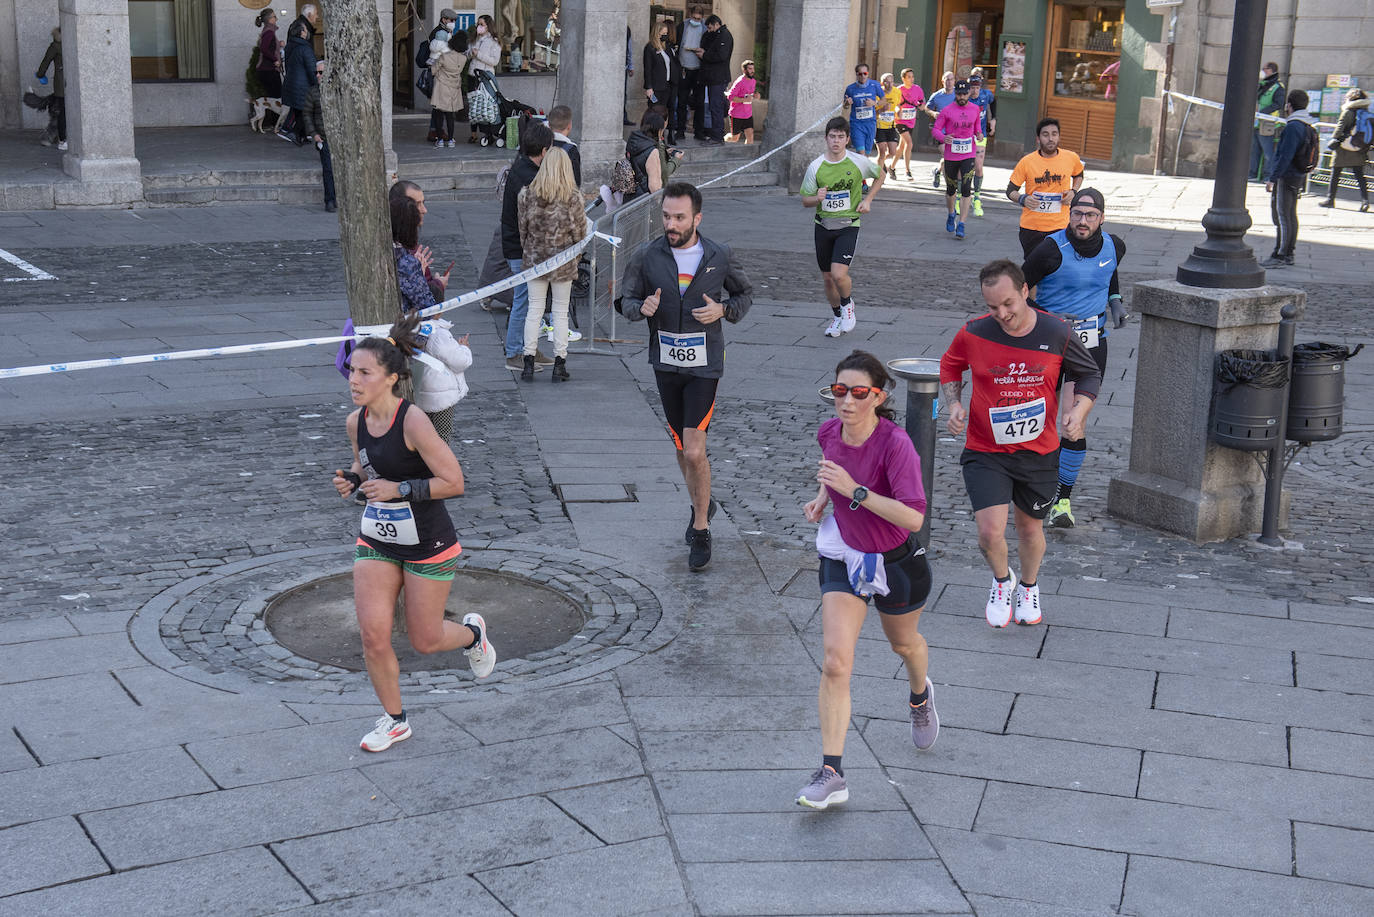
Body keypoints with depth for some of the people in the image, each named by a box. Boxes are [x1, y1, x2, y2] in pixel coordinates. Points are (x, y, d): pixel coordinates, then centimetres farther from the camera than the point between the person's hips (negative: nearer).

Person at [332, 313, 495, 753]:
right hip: (376, 541, 5)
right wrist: (351, 480, -4)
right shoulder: (356, 421, -2)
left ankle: (472, 632, 42)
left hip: (429, 546, -5)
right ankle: (395, 720, 18)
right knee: (373, 635, -3)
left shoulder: (413, 422, -23)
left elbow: (454, 482, -21)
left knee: (425, 641, 7)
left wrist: (398, 489, -26)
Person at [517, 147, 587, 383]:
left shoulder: (527, 194, -6)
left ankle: (528, 363, 9)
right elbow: (580, 231, -5)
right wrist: (576, 252, 14)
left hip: (535, 259, 2)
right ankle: (559, 364, 10)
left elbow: (522, 228, 2)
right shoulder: (573, 196, -12)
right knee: (560, 312, 8)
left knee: (534, 310, 10)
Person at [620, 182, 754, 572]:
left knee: (694, 451, -11)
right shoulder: (647, 257, -5)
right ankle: (701, 505, 40)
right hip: (666, 364, 3)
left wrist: (723, 310, -11)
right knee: (682, 448, 15)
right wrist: (642, 307, -18)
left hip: (704, 365, -3)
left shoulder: (721, 257, -6)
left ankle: (701, 531, 5)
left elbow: (745, 293, 10)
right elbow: (627, 300, 6)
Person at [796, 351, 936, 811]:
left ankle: (920, 695, 61)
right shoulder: (828, 432, -10)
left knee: (903, 643, 24)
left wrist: (854, 490, -38)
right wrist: (822, 499, -2)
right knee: (835, 661, -11)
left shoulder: (895, 443, -27)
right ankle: (831, 774, -8)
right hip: (844, 557, 3)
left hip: (896, 561, -3)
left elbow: (913, 517, -34)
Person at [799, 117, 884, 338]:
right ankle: (838, 317, 33)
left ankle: (847, 305, 14)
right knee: (827, 278, 10)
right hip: (823, 225, 3)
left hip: (848, 225, -3)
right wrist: (817, 198, -20)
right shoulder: (816, 166, -5)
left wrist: (867, 200, 1)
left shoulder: (859, 162, -8)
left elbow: (880, 176, 13)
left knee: (839, 274, -19)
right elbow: (805, 200, 3)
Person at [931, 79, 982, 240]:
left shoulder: (975, 110, 5)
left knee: (966, 190, -11)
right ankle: (951, 214, 41)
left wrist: (979, 134, -1)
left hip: (968, 156, 0)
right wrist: (943, 137, -23)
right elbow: (935, 130, -3)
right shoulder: (947, 110, -4)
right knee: (951, 189, 13)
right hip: (950, 156, 0)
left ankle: (961, 225, -11)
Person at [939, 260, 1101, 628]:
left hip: (1039, 452, 1)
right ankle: (1002, 581, 20)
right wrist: (953, 404, -7)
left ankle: (1028, 586, 48)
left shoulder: (1057, 334, -11)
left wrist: (1079, 410, -13)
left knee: (1030, 529, 17)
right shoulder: (973, 334, -11)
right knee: (990, 533, -14)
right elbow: (950, 366, 10)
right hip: (985, 452, -1)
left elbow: (1089, 374, 5)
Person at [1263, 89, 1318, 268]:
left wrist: (1272, 178, -20)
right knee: (1291, 216, 14)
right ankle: (1288, 254, 20)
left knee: (1282, 216, -9)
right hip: (1298, 177, 10)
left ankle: (1280, 256, -10)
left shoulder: (1293, 127, -18)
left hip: (1286, 177, -10)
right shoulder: (1309, 126, 13)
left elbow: (1285, 156, -23)